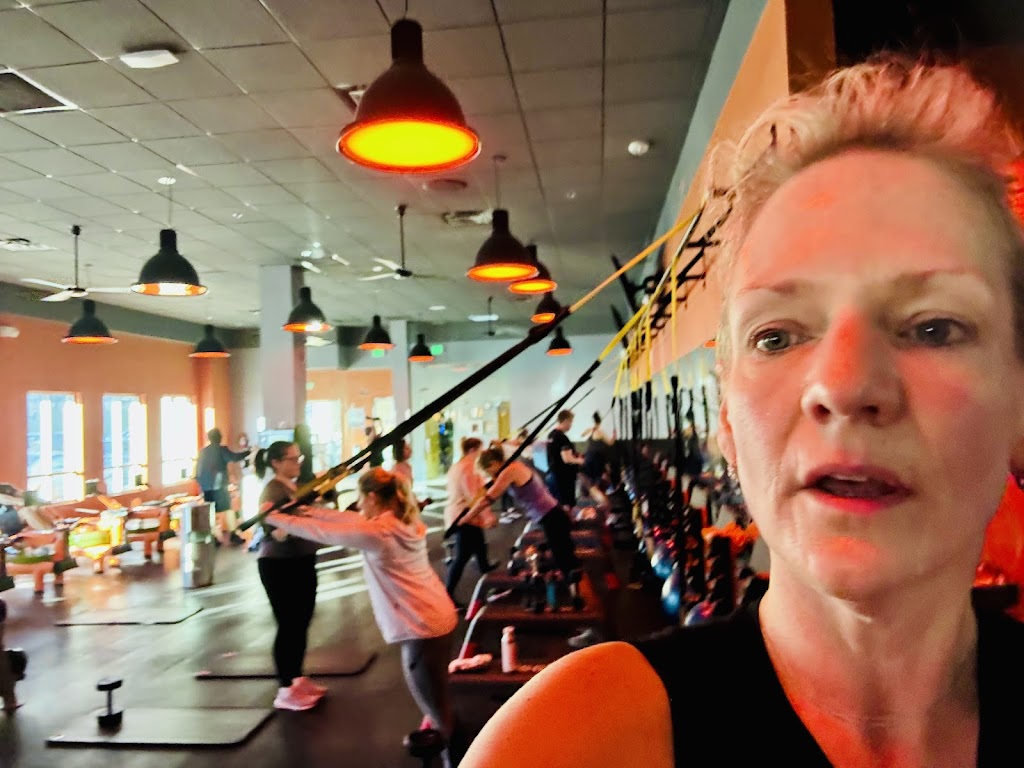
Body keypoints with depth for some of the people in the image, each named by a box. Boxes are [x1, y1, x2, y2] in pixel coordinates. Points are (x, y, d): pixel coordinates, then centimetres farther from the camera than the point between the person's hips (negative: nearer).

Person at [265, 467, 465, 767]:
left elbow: (322, 533, -10)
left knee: (438, 710, 2)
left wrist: (272, 517, 2)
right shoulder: (405, 520, 8)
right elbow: (354, 520, 19)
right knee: (436, 701, 27)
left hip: (422, 630, -10)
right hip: (439, 617, 10)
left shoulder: (376, 532, -18)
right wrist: (312, 511, 22)